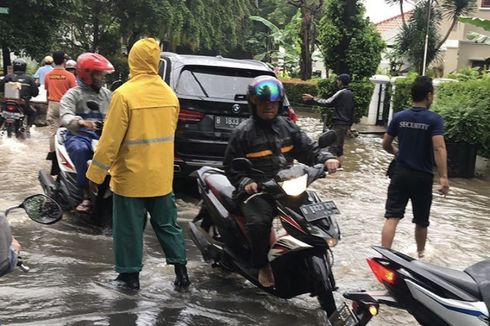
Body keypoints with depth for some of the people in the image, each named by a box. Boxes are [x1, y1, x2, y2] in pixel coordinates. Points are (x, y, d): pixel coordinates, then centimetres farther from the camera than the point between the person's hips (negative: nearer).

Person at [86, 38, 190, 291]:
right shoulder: (170, 94, 2)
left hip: (131, 176, -5)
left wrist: (95, 173, -8)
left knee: (130, 227, 8)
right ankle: (180, 270, 18)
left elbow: (110, 139, -16)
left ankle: (130, 274, 18)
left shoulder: (125, 94, -17)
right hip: (161, 176, 5)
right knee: (167, 224, 16)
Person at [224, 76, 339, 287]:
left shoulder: (288, 127, 12)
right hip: (256, 191, -5)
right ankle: (262, 266, -8)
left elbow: (308, 149, 11)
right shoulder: (243, 132, -1)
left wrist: (326, 159, -9)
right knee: (259, 222, -31)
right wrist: (245, 182, -17)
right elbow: (230, 165, 0)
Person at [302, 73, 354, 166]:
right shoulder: (350, 94, 15)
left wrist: (312, 98, -13)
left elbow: (327, 103, -18)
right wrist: (349, 125, 25)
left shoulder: (341, 93, -13)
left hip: (338, 124, -9)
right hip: (345, 124, 9)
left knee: (332, 147, -12)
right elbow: (352, 111, 20)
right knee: (339, 147, 14)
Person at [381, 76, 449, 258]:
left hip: (400, 173, 2)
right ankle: (420, 253, 35)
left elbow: (385, 144, 9)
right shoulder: (434, 119, -10)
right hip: (422, 176, -2)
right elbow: (439, 149, -21)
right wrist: (443, 177, -23)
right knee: (421, 221, 16)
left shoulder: (399, 117, 1)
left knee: (392, 217, -2)